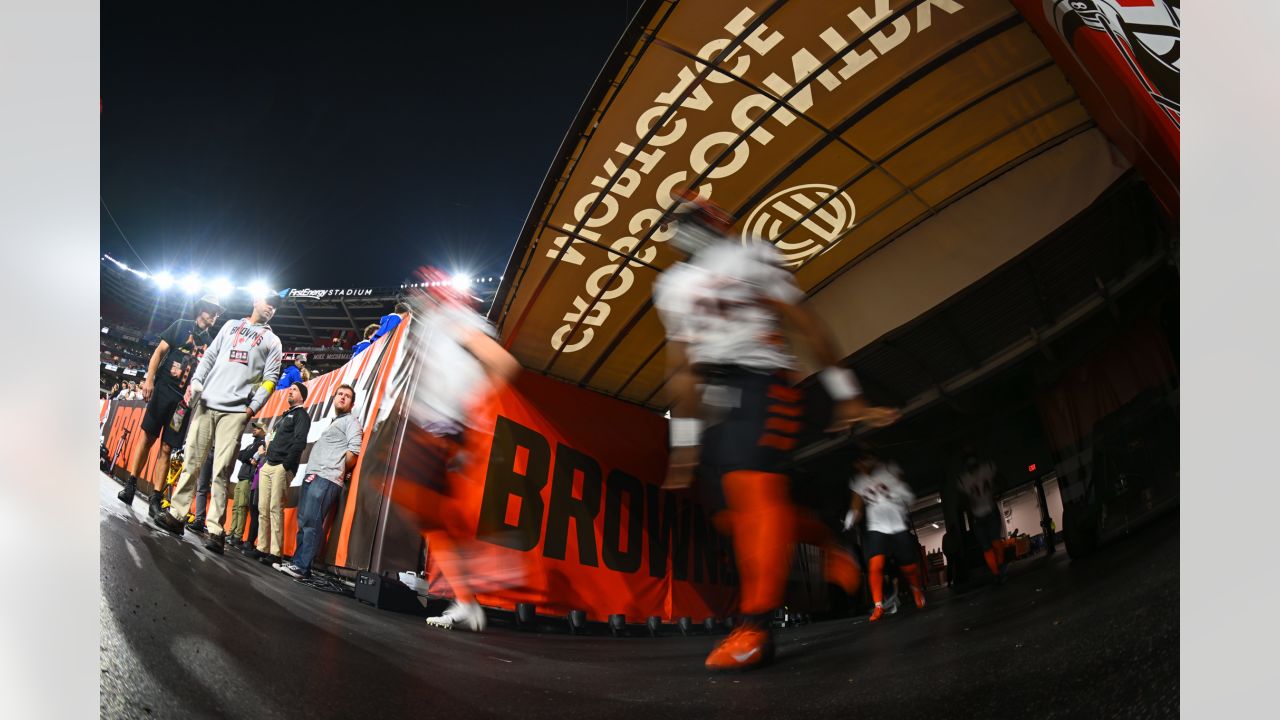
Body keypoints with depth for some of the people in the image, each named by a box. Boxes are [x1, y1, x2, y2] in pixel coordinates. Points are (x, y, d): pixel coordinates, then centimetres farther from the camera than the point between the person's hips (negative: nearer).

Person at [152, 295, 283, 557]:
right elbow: (209, 356, 17)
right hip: (205, 402, 3)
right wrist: (196, 382, 0)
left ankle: (216, 531, -8)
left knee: (221, 471, -8)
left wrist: (253, 407, -6)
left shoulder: (272, 341, 14)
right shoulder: (231, 326, 21)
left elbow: (270, 378, 5)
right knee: (191, 461, 1)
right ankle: (176, 515, 9)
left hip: (235, 411, -2)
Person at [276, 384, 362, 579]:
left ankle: (302, 567, -16)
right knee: (303, 521, 6)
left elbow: (354, 450, -10)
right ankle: (297, 561, 10)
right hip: (312, 476, 9)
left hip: (326, 479, -9)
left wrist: (340, 471, 0)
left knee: (312, 521, -15)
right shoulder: (332, 423, 29)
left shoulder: (351, 420, 4)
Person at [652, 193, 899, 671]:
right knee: (730, 512, -3)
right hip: (715, 400, 6)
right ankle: (829, 541, 22)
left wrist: (847, 398, 0)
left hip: (761, 385, -6)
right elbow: (682, 370, 21)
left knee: (752, 487, -24)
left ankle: (755, 627, -25)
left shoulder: (748, 260, 5)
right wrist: (684, 444, 17)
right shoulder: (673, 286, 22)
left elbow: (809, 329, 3)